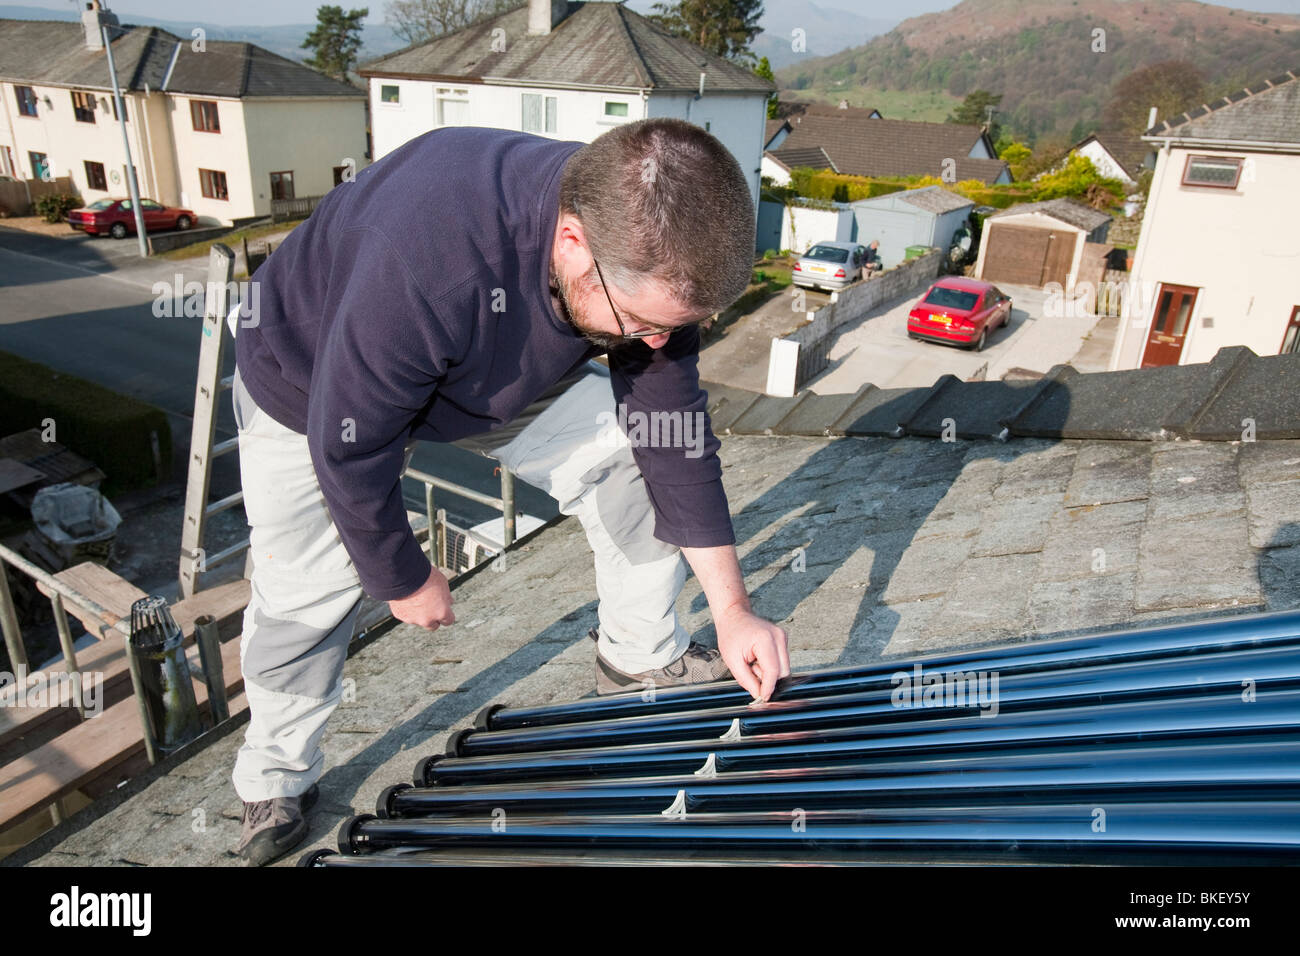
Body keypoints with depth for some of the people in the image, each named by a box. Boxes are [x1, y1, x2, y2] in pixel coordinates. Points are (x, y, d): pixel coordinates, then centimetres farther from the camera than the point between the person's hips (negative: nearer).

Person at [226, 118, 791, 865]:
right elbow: (349, 446, -32)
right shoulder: (424, 260, -45)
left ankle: (642, 657, 9)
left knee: (642, 445, -10)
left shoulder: (650, 254, -26)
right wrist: (404, 578, -15)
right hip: (318, 390, -4)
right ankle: (278, 781, 28)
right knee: (304, 597, -2)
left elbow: (676, 432, -17)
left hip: (502, 376, 4)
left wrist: (732, 609, -15)